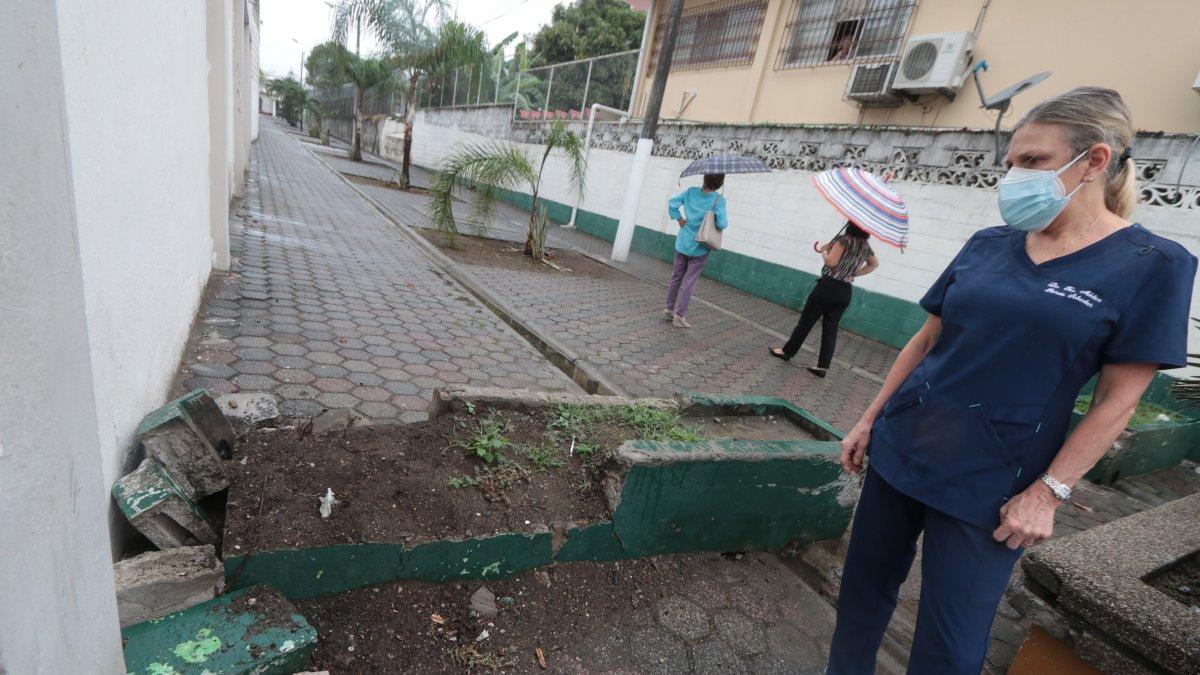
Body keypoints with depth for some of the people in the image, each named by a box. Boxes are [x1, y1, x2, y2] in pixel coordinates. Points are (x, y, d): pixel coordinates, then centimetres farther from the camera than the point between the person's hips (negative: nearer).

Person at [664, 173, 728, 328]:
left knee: (676, 277, 15)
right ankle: (680, 315, 7)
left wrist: (679, 218, 4)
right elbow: (721, 224, -21)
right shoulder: (718, 200, -15)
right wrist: (726, 222, 0)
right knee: (689, 281, 4)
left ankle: (669, 308, 24)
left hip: (682, 244, 4)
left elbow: (672, 203, -4)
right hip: (700, 248, -4)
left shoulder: (691, 192, -2)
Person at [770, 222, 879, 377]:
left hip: (828, 286, -6)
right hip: (845, 292, 6)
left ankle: (787, 351, 16)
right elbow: (874, 264, 27)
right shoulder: (866, 246, 11)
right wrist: (854, 273, 17)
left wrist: (824, 251, 0)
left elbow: (831, 262, -19)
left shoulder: (844, 239, -12)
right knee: (831, 329, 6)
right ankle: (823, 366, 4)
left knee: (806, 321, 5)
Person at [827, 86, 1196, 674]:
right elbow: (925, 341, 8)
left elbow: (1117, 400, -6)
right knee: (863, 587, 17)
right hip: (900, 448, 4)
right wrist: (869, 419, 8)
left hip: (989, 486, -4)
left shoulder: (1153, 266, -5)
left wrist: (1048, 493, -10)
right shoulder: (988, 245, 5)